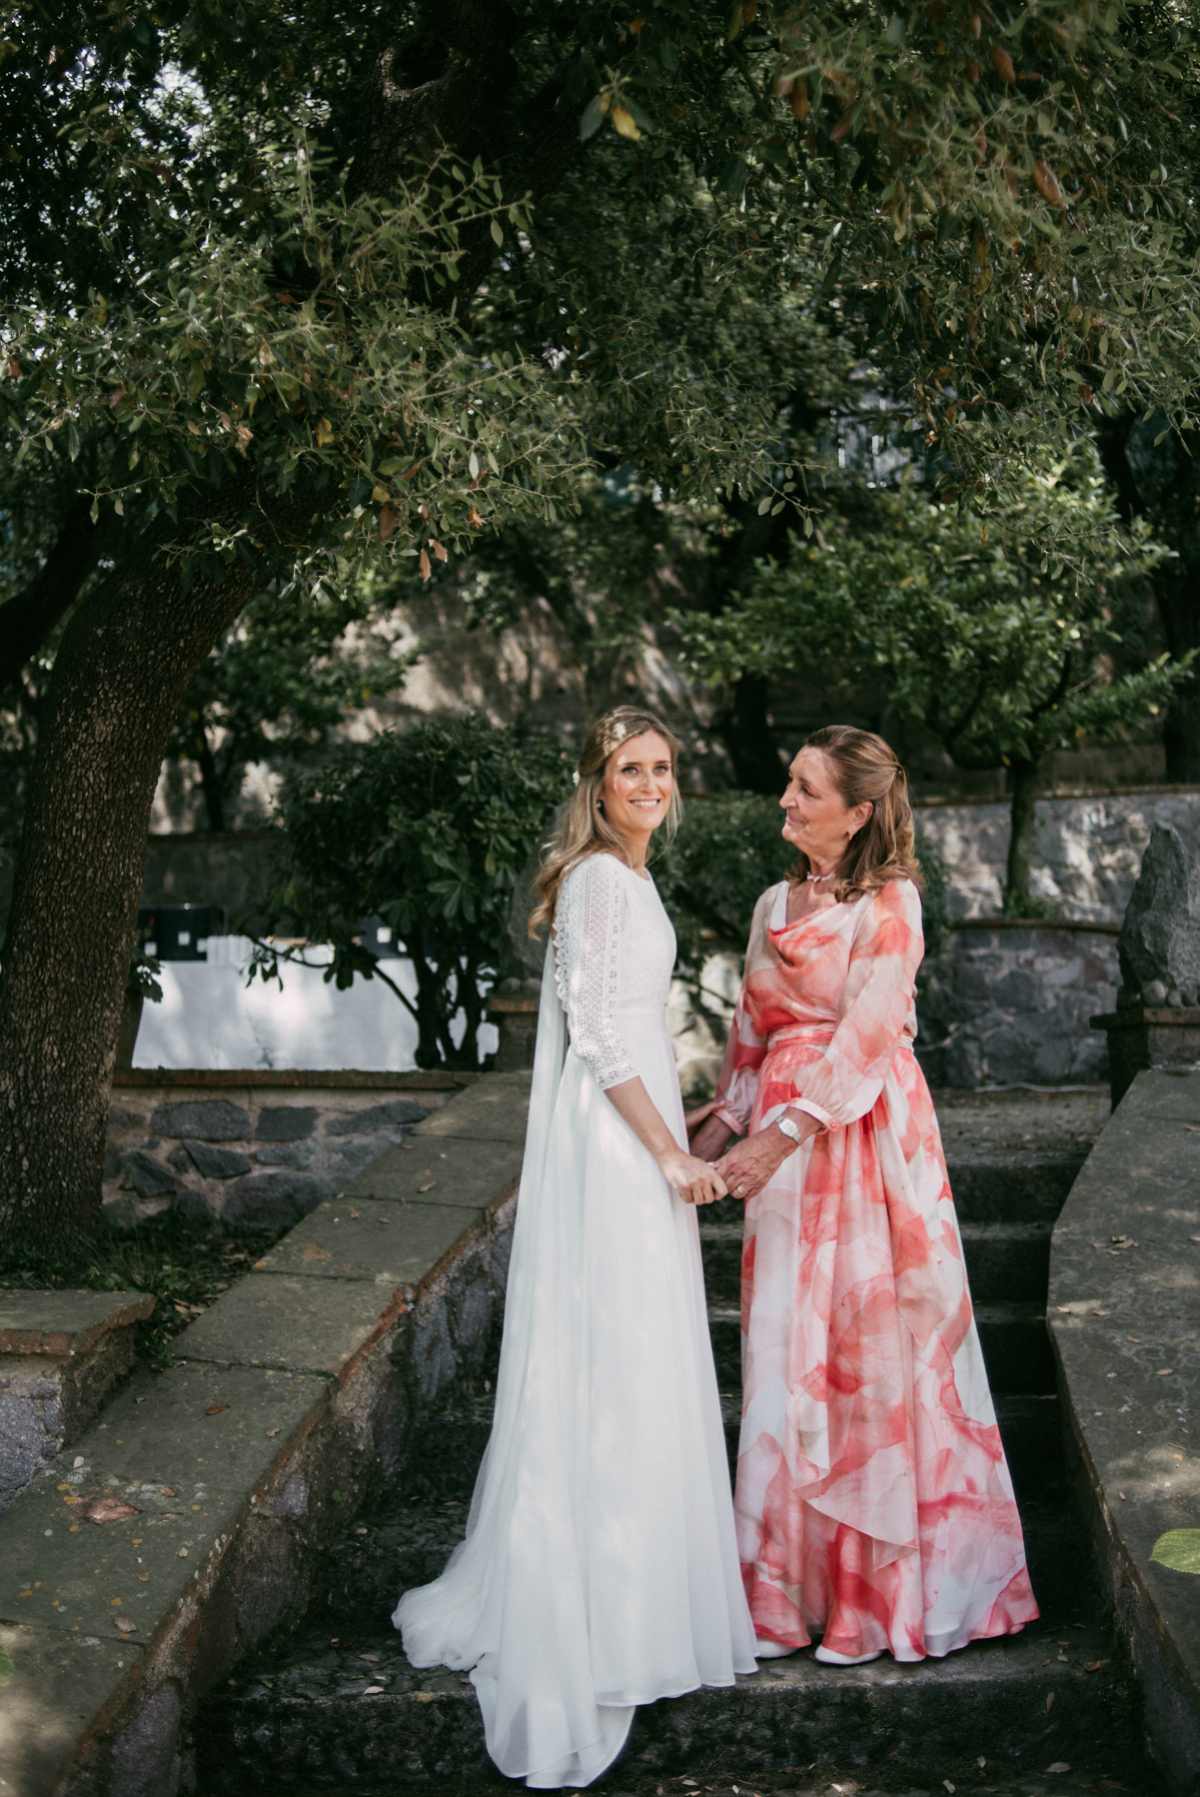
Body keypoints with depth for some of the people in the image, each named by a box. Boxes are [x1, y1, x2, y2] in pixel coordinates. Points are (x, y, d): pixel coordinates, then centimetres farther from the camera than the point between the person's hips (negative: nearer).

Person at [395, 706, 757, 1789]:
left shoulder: (627, 877, 16)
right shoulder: (600, 879, -14)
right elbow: (595, 1033, -19)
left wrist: (674, 1130, 25)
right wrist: (669, 1151, -19)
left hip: (631, 1126, 10)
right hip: (612, 1139, -10)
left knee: (631, 1361, 15)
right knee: (615, 1356, -4)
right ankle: (603, 1619, 6)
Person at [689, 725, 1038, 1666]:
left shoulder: (889, 906, -9)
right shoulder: (777, 904, 13)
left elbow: (865, 1037, -16)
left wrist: (780, 1135, -21)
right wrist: (725, 1117, 14)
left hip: (866, 1138, -7)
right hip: (784, 1141, 7)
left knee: (868, 1349, -1)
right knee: (786, 1350, 8)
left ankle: (882, 1587, 13)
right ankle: (798, 1578, 20)